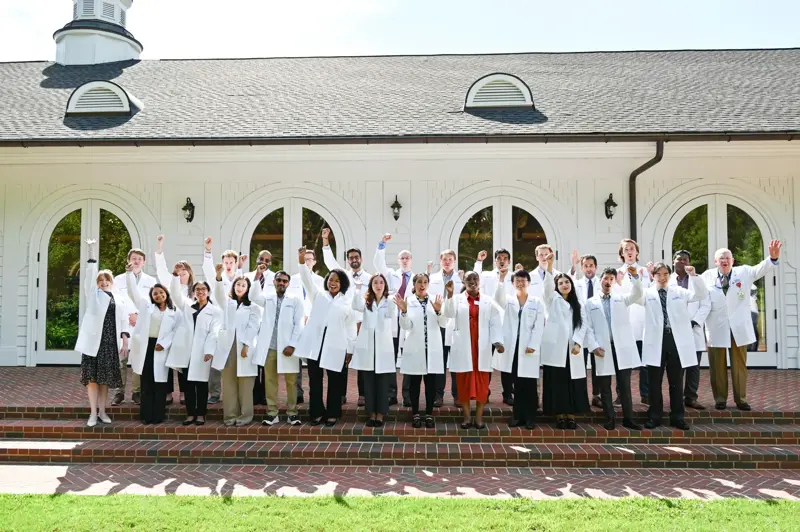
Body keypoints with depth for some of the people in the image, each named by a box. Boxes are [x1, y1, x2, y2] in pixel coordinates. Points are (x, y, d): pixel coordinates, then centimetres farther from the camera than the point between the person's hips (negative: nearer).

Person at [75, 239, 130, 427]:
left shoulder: (118, 298, 10)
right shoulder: (94, 294, 4)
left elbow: (123, 321, 9)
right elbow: (90, 275, -10)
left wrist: (125, 343, 0)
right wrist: (92, 252, -22)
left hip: (111, 342, 2)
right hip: (94, 340, -2)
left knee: (105, 377, 7)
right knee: (92, 376, -3)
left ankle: (102, 412, 15)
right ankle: (93, 413, 2)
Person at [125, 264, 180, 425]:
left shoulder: (174, 312, 7)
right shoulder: (146, 306, 12)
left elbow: (176, 331, 0)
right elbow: (133, 292, 5)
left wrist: (164, 343, -13)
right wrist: (130, 273, -4)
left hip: (161, 348, -1)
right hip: (145, 347, 1)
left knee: (160, 382, 2)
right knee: (146, 382, 5)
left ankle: (158, 415, 8)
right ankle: (146, 415, 10)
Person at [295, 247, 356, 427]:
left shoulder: (347, 302, 9)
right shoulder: (318, 295, 13)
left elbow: (351, 327, 6)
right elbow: (308, 280, -3)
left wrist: (350, 350, 1)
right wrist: (302, 262, -20)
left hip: (335, 346, -1)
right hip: (315, 344, 1)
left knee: (335, 382, 5)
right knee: (314, 380, 6)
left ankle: (332, 414, 17)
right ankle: (316, 412, 17)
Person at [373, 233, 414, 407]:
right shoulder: (391, 275, 12)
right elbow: (378, 263, -3)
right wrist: (382, 244, -15)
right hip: (391, 321, 1)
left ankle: (408, 395, 10)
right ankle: (391, 394, 8)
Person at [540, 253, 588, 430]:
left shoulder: (577, 305, 18)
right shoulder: (552, 299, 10)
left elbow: (582, 324, 7)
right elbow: (547, 285, -10)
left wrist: (578, 343, -10)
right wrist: (549, 265, -26)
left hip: (572, 348, 2)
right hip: (555, 348, -2)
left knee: (572, 383, 0)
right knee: (557, 382, -2)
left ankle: (571, 415, 8)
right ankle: (559, 416, 4)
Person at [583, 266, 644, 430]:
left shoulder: (621, 299, 14)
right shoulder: (590, 303, 8)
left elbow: (637, 295, -6)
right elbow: (588, 327, 3)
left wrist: (636, 277, -22)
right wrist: (593, 346, -9)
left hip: (622, 347, 1)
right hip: (602, 349, -1)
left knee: (624, 385, 3)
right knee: (605, 387, 4)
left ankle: (628, 418, 10)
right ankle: (610, 419, 12)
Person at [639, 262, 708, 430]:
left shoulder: (680, 292, 10)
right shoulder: (648, 293, 7)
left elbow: (701, 295, -1)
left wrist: (693, 276, -13)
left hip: (677, 341, 1)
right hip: (656, 341, -1)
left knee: (676, 382, 8)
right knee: (655, 382, 5)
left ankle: (677, 417, 18)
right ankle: (654, 417, 15)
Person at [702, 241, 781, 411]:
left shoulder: (743, 272, 5)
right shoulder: (707, 276, 5)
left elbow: (761, 269, -12)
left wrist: (773, 258, -31)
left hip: (739, 327, 1)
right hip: (717, 328, -1)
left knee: (739, 365, 8)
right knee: (718, 366, 5)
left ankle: (741, 399, 17)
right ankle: (720, 399, 15)